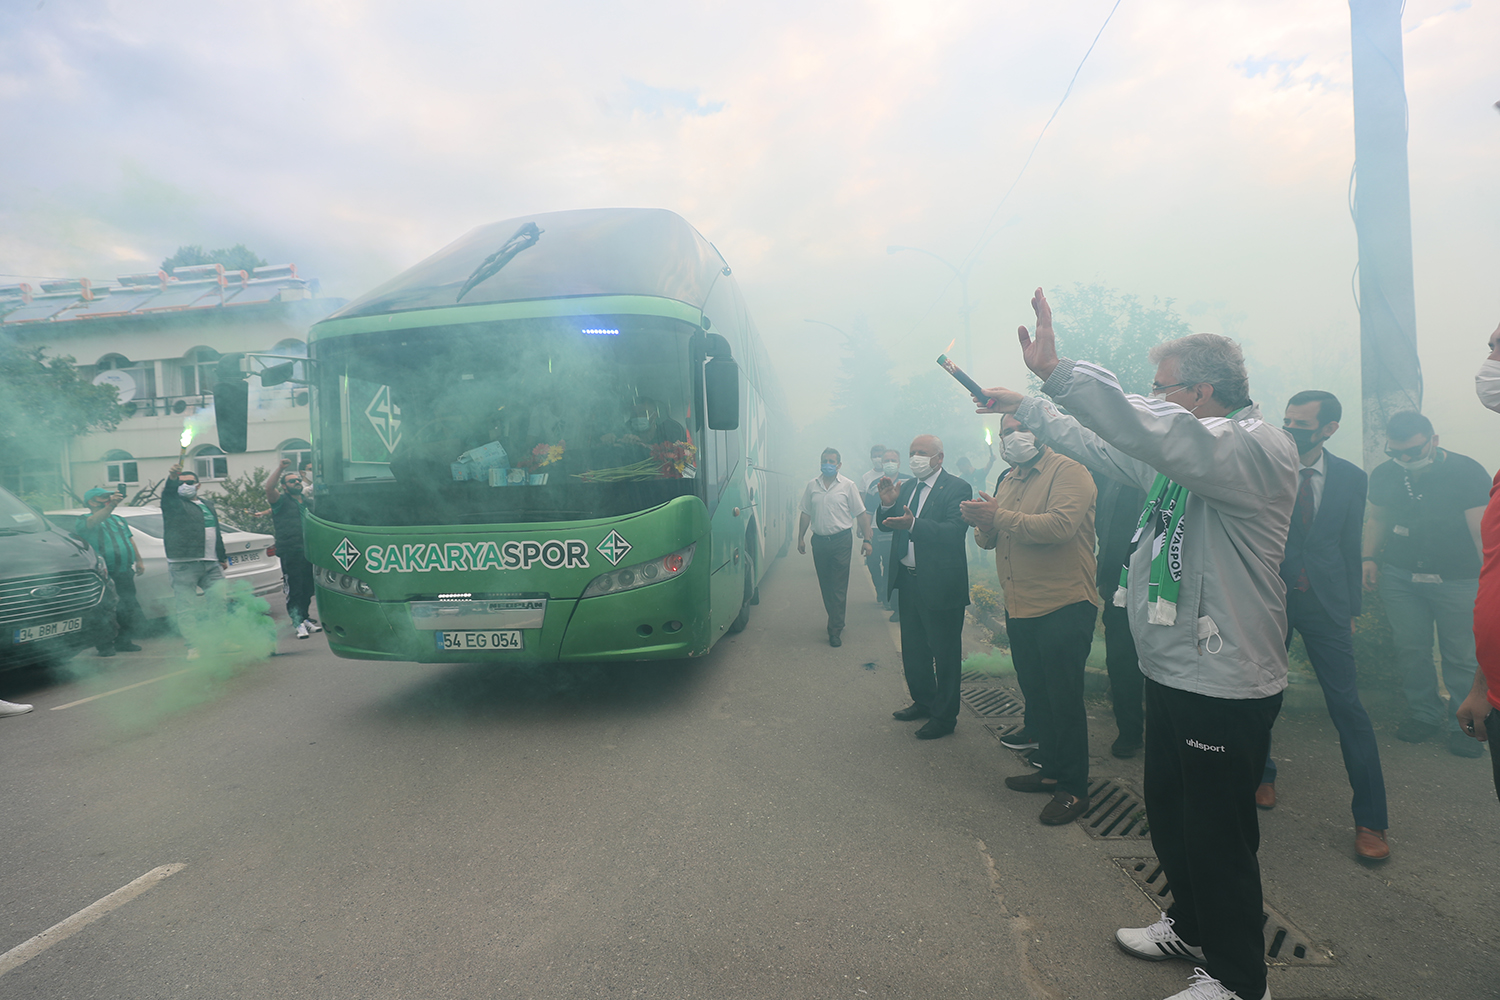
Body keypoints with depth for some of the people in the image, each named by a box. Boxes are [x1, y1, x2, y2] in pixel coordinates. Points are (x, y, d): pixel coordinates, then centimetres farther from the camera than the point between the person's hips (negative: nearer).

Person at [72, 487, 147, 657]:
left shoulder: (118, 519, 22)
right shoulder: (83, 521, 0)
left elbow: (130, 540, 27)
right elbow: (93, 522, -25)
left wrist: (139, 561, 20)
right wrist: (111, 505, -39)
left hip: (125, 573, 7)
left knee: (130, 608, 9)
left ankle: (123, 642, 21)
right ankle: (106, 645, -3)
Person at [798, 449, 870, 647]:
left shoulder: (848, 486, 0)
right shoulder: (812, 485, 8)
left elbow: (861, 514, 1)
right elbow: (805, 513, 13)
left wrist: (866, 539, -4)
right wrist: (800, 537, 7)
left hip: (841, 539, -3)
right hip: (819, 540, 3)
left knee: (839, 586, -4)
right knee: (825, 584, 11)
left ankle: (835, 630, 0)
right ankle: (835, 620, 28)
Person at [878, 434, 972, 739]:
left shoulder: (956, 488, -11)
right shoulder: (907, 487, 12)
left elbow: (955, 531, -25)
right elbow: (884, 525, 10)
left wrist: (913, 525, -37)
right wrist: (887, 503, -11)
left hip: (940, 584, -8)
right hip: (908, 580, 8)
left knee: (944, 653, 4)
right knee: (913, 649, 19)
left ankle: (944, 716, 17)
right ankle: (923, 702, 37)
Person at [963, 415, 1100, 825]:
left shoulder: (1068, 472, -10)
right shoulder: (1007, 480, 15)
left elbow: (1060, 526, -27)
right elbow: (990, 541, 16)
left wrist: (1000, 516, -21)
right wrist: (983, 522, -7)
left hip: (1063, 607, -8)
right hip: (1020, 607, 8)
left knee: (1064, 699, 0)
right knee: (1036, 695, 18)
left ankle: (1074, 789, 13)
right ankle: (1051, 769, 33)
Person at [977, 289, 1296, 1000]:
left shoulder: (1260, 448, -19)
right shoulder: (1186, 453, 11)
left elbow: (1149, 431, -37)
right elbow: (1102, 447, 23)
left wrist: (1056, 370, -38)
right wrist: (1026, 407, 25)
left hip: (1223, 687, -9)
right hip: (1172, 672, 10)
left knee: (1219, 837, 5)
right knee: (1168, 815, 23)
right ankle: (1190, 925, 45)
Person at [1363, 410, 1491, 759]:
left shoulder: (1467, 473, -10)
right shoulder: (1383, 475, 3)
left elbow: (1482, 530, -16)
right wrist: (1369, 557, 5)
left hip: (1458, 581, -3)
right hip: (1399, 576, 4)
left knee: (1461, 655, 3)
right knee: (1410, 648, 9)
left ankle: (1461, 723, 22)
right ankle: (1425, 714, 27)